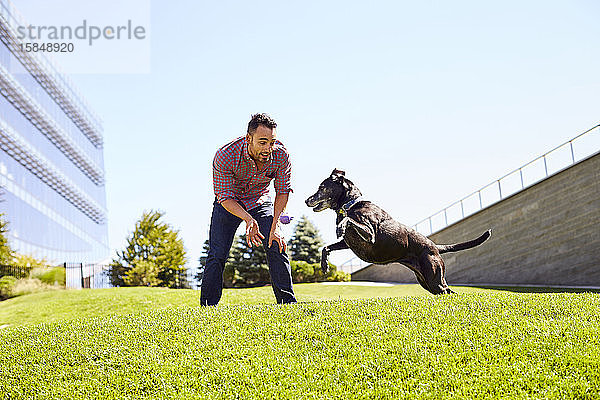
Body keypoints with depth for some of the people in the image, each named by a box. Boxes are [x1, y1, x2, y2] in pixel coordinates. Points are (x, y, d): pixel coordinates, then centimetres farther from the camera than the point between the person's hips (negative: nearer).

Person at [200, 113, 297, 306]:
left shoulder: (281, 155, -26)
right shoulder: (225, 156, -33)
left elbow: (282, 191, -13)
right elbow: (225, 197, -27)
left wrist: (275, 225, -23)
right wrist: (248, 219, -43)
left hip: (260, 201, 2)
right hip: (228, 203, -2)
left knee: (277, 247, -11)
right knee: (217, 255, -8)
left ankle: (288, 302, 0)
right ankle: (207, 307, 5)